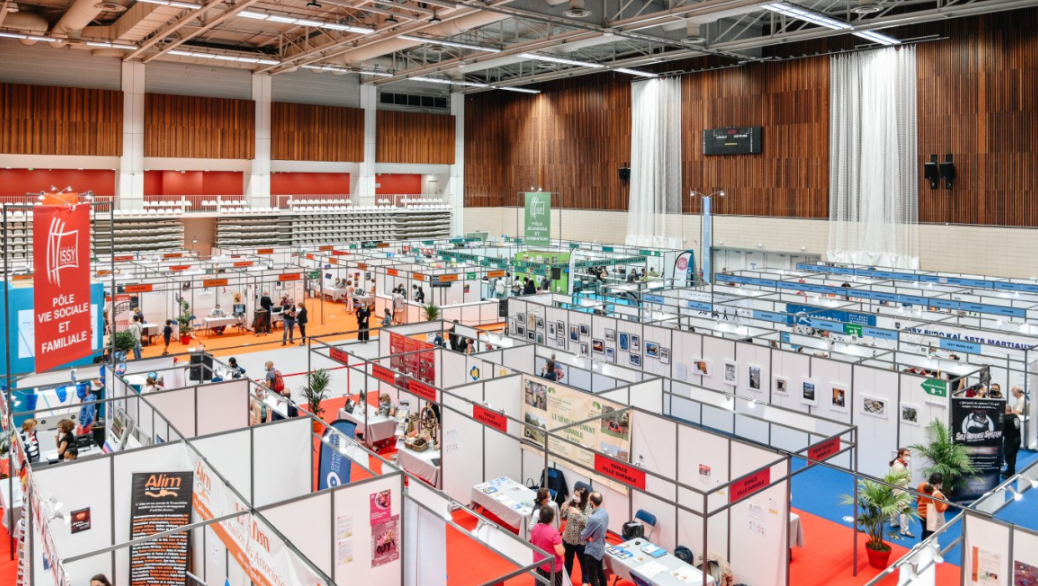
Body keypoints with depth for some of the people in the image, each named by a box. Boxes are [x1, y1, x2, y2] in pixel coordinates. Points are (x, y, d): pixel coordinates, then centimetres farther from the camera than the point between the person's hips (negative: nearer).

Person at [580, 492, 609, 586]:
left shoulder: (593, 518, -33)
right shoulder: (605, 513, -6)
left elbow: (583, 536, -21)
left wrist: (582, 533, 1)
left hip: (592, 551, -9)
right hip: (601, 548, 9)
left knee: (593, 578, 5)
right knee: (600, 571, 27)